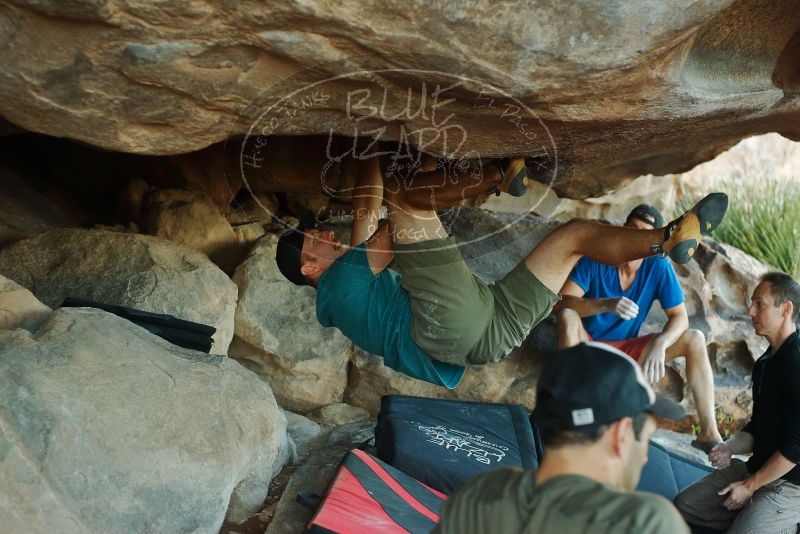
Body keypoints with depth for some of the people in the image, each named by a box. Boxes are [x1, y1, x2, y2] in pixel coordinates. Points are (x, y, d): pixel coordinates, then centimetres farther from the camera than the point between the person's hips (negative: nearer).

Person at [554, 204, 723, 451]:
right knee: (568, 316, -34)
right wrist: (607, 304, -44)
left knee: (694, 340, -12)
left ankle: (708, 433, -11)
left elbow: (680, 316, -10)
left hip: (628, 350, 3)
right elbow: (559, 303, -28)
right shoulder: (597, 259, -18)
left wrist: (659, 343, -31)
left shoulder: (659, 266, -10)